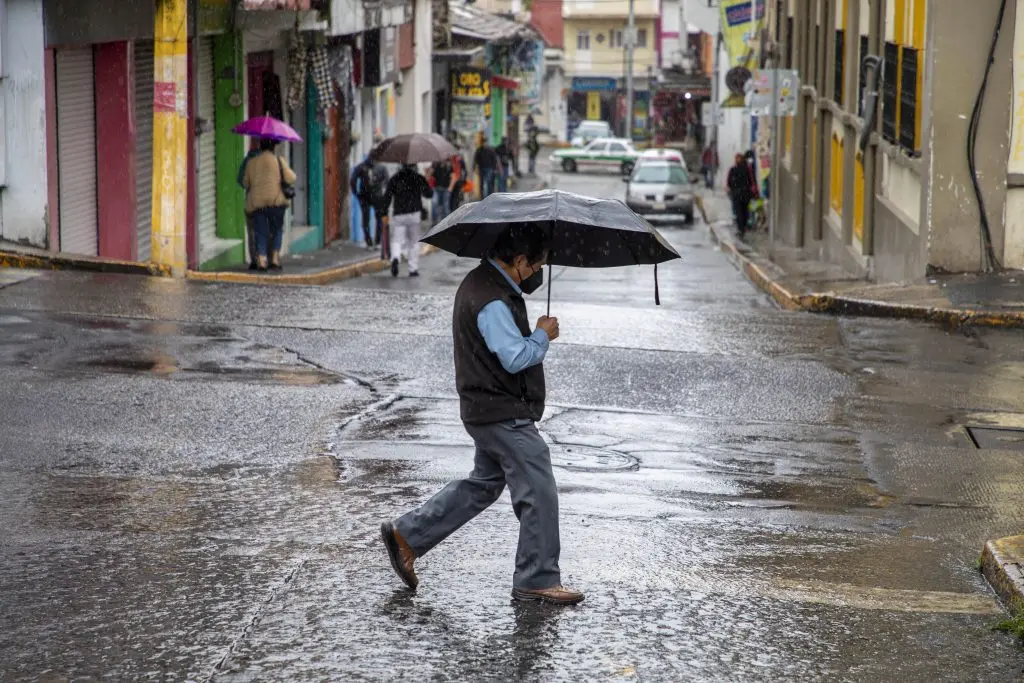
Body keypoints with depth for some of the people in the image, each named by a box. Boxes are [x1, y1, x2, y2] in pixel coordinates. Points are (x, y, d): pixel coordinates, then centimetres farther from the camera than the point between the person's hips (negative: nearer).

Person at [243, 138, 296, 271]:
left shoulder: (251, 162, 9)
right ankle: (275, 259, 6)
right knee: (277, 230, 13)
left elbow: (245, 183, 14)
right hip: (275, 200, -2)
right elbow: (290, 179, -6)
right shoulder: (278, 160, 0)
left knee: (261, 232, 4)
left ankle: (261, 261, -9)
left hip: (257, 202, 2)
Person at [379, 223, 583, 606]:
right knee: (538, 492, -4)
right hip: (504, 414, -11)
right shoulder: (492, 301, -22)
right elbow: (516, 357, -27)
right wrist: (543, 336, -10)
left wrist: (536, 335, 8)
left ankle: (407, 535, 23)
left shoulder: (483, 283, 12)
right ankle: (536, 580, 3)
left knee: (483, 485, 21)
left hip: (490, 411, 11)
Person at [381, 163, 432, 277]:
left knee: (397, 240, 1)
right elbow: (428, 194, 12)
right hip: (414, 214, 0)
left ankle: (395, 258, -29)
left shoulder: (394, 179, 4)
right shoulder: (419, 178, 3)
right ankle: (413, 269, 8)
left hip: (398, 215, 0)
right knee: (414, 242, 10)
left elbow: (387, 197, 0)